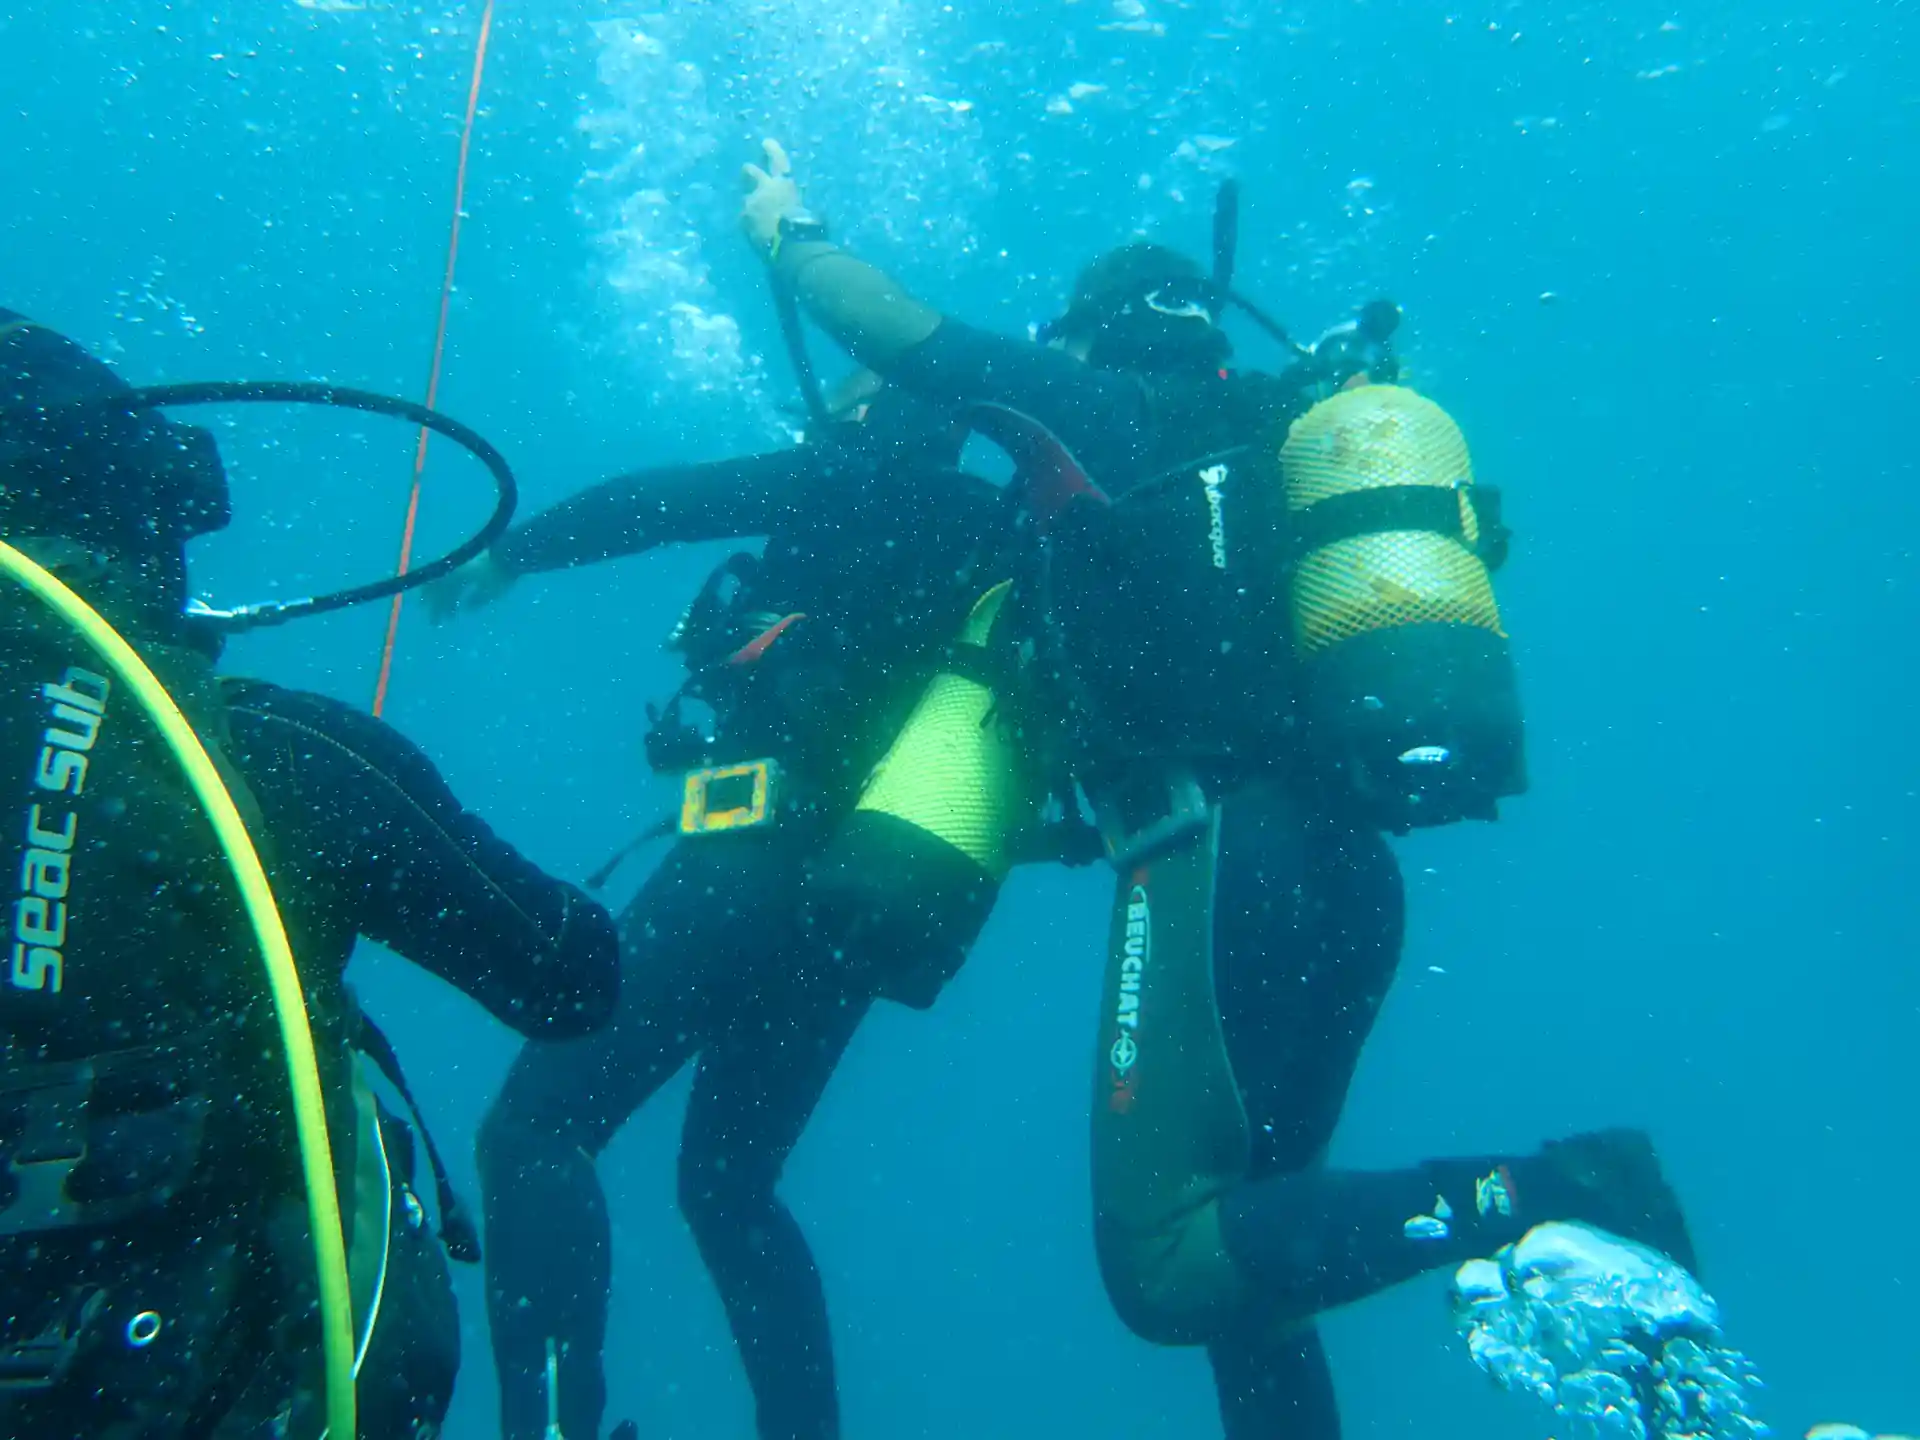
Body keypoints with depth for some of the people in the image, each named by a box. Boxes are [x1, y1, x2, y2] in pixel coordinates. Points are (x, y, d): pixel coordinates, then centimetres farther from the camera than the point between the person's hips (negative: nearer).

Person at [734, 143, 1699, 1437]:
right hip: (1351, 863, 9)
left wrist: (786, 232, 24)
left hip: (1222, 850, -9)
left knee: (1166, 1267, -7)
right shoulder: (1286, 435, 24)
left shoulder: (1110, 409, 4)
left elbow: (913, 339, 5)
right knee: (1242, 1226, 19)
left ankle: (1533, 1198, -19)